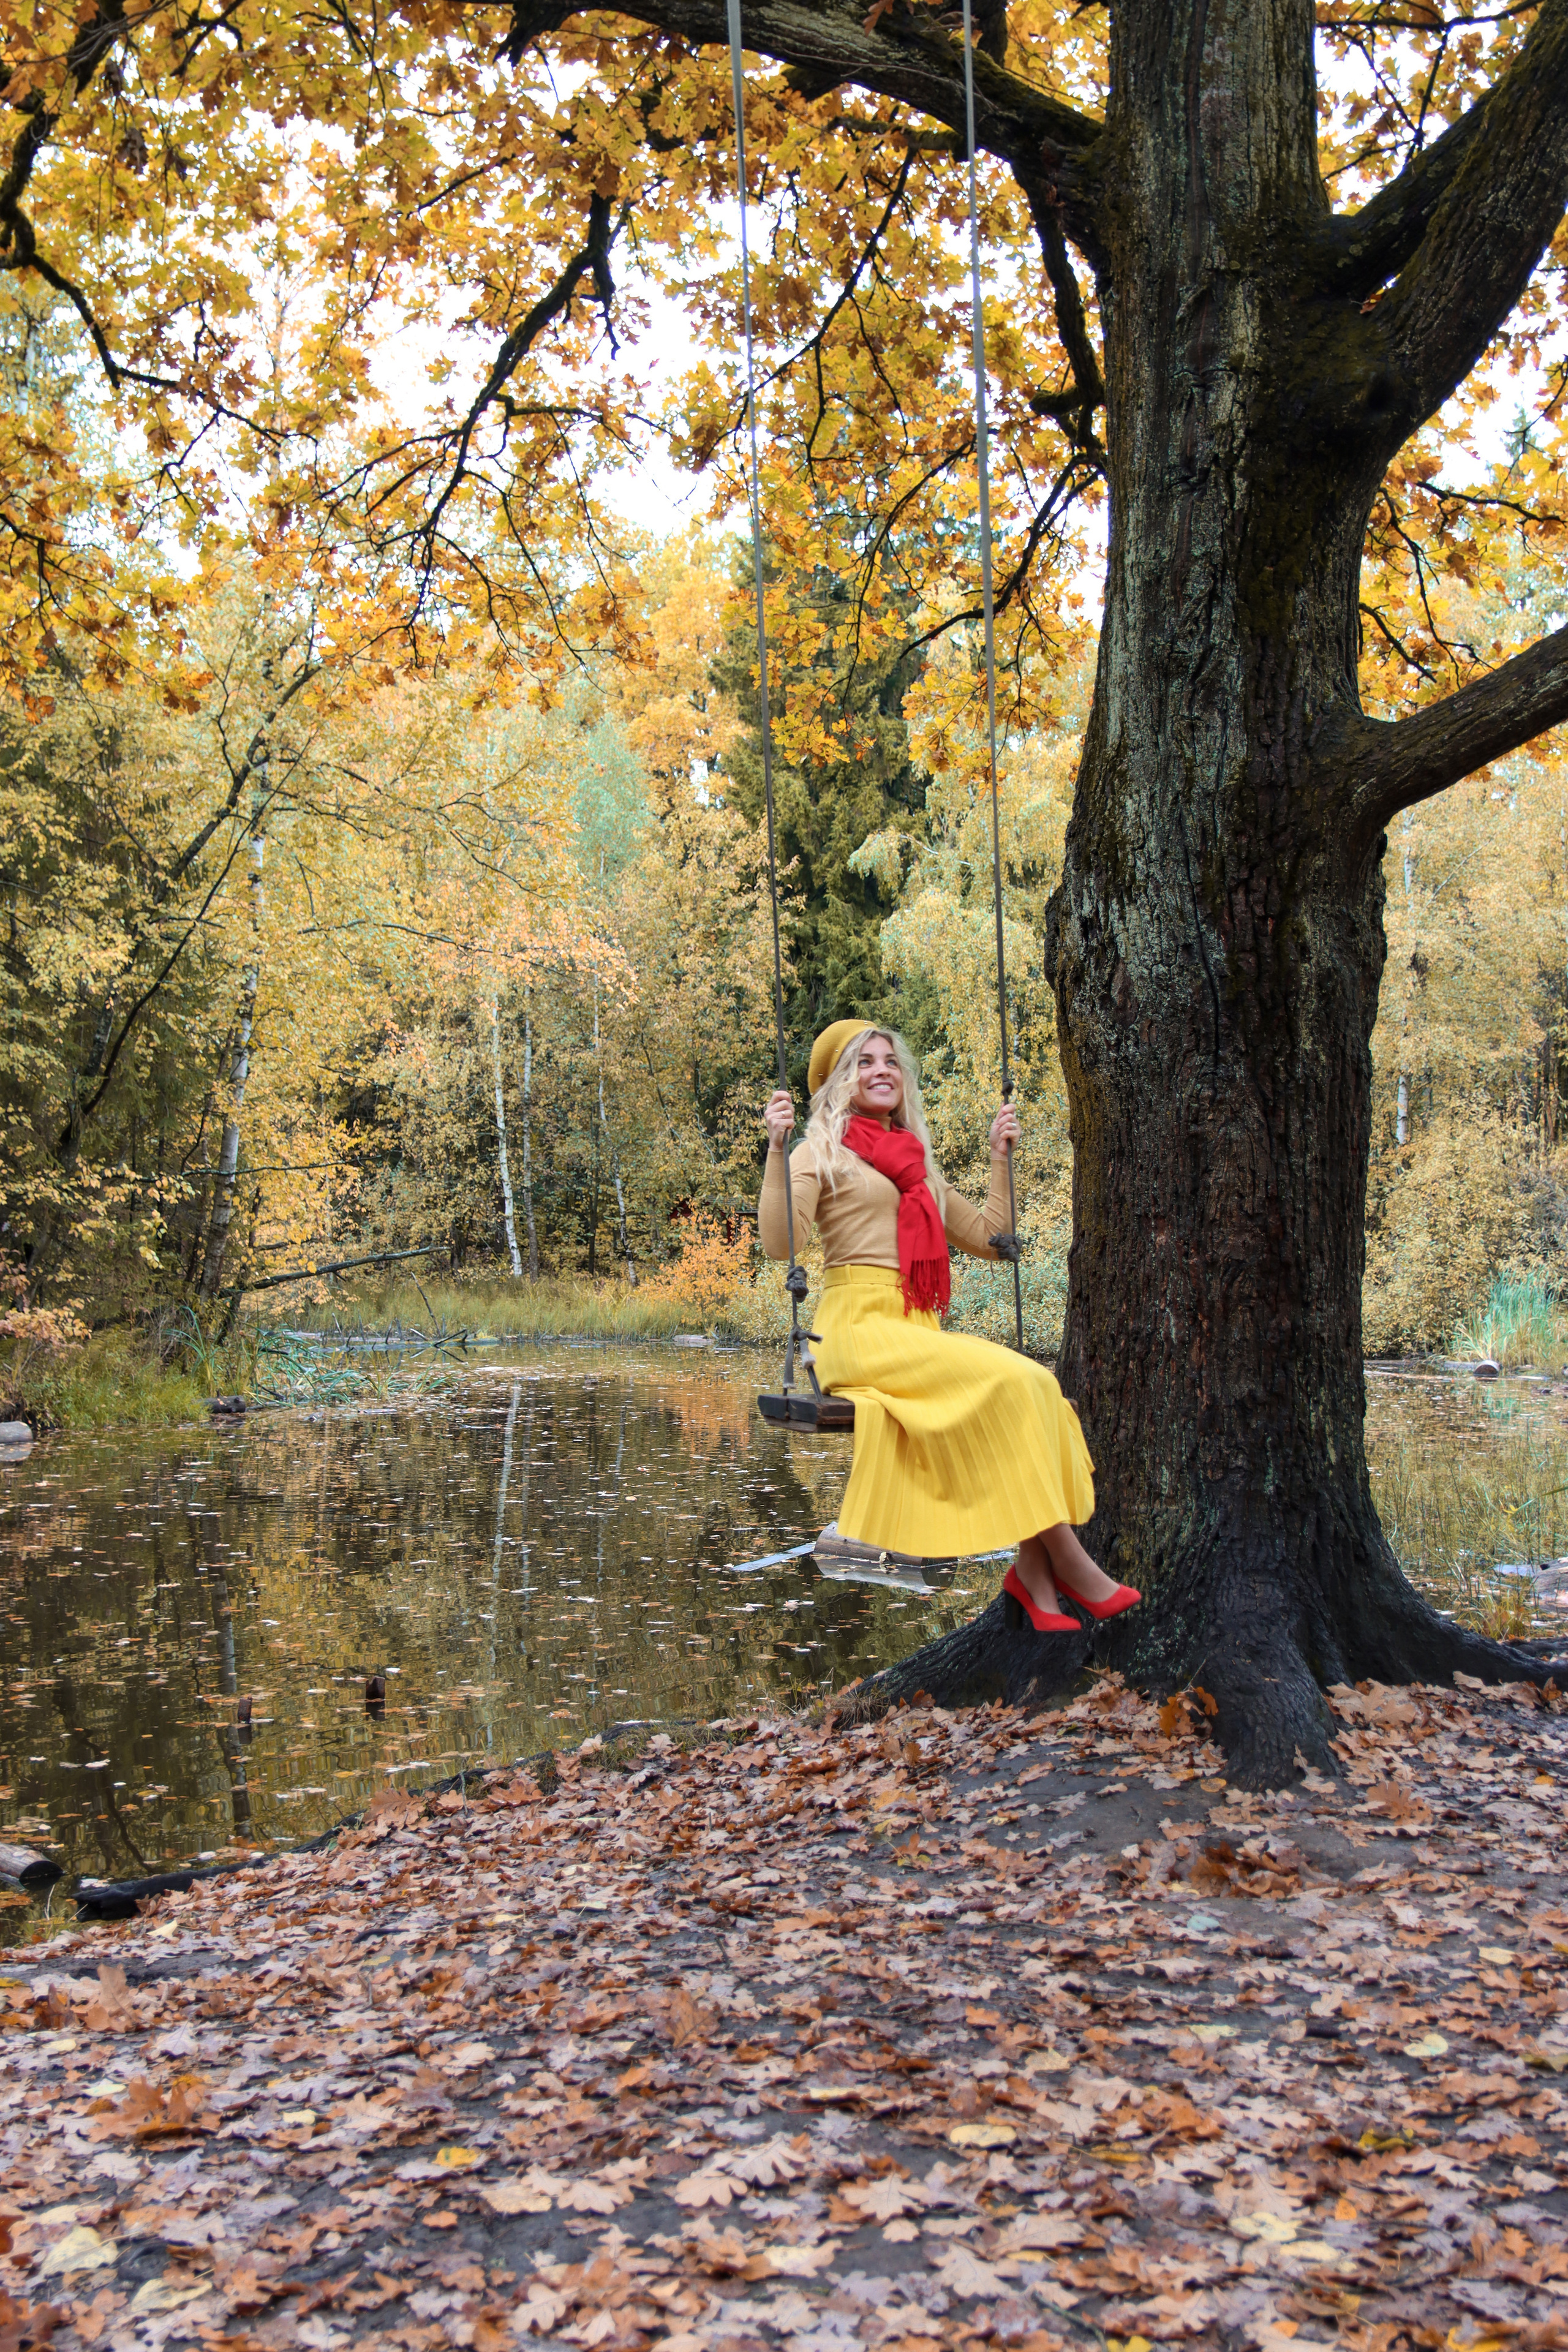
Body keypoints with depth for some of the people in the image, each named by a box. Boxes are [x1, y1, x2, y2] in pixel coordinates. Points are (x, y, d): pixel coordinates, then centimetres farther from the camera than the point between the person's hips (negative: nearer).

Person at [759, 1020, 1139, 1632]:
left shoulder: (916, 1167, 25)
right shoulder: (824, 1153, 6)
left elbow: (988, 1238, 29)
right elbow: (779, 1242, -10)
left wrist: (1000, 1156, 24)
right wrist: (776, 1148, -16)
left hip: (918, 1333, 6)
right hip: (858, 1327, -6)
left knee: (1035, 1390, -20)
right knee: (1009, 1380, -25)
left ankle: (1033, 1578, -22)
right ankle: (1069, 1564, -18)